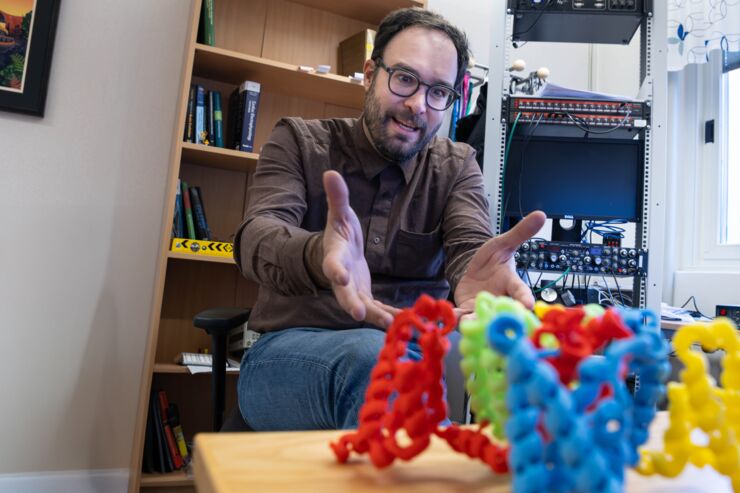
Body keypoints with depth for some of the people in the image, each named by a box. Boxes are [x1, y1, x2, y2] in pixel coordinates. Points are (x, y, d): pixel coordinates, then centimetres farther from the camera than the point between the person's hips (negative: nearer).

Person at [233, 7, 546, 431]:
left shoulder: (457, 166, 9)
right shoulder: (299, 141, 3)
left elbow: (471, 246, -11)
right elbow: (258, 237, -16)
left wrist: (477, 273, -38)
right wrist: (319, 256, -41)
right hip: (292, 354, -1)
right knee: (373, 356, -36)